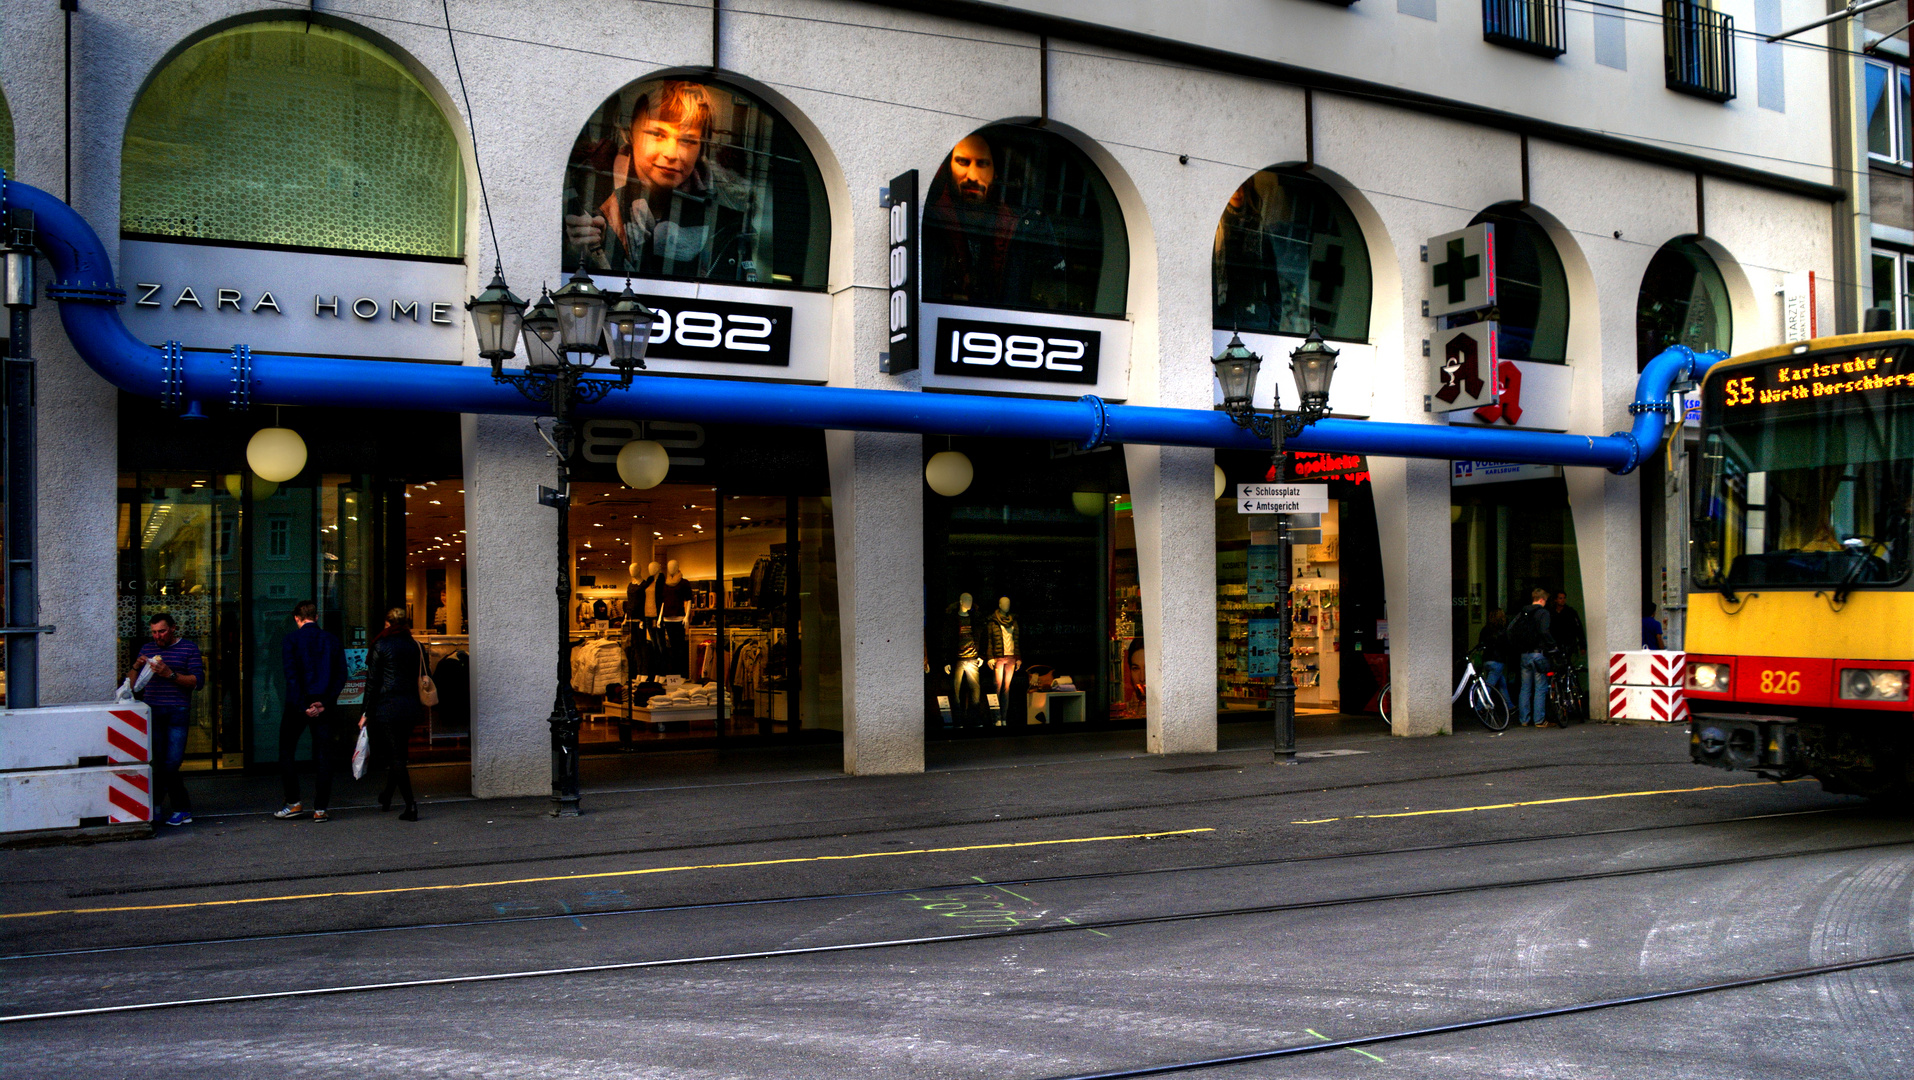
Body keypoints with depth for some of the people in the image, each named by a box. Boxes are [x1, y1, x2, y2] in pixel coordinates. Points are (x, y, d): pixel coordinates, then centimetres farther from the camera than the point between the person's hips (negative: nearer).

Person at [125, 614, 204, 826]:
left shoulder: (189, 649, 5)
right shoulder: (147, 649, 18)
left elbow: (198, 681, -4)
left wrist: (170, 675, -15)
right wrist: (136, 667, -3)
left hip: (177, 712, -4)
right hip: (151, 711, 4)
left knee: (170, 765, -8)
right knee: (157, 764, 2)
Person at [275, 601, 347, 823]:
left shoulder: (292, 640, -4)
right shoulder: (332, 641, 6)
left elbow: (291, 676, -12)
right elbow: (341, 676, 1)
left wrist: (302, 706, -11)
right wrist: (325, 703, -2)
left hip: (298, 706, -3)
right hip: (324, 707, 3)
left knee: (286, 752, 12)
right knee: (323, 756, 5)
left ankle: (294, 803, 11)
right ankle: (321, 809, 4)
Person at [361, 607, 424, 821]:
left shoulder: (381, 646, -6)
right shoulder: (416, 647, 7)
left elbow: (372, 681, -5)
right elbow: (422, 680, 9)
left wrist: (367, 713, -1)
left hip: (387, 707, -5)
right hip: (410, 707, 5)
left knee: (395, 757, -3)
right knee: (398, 754, 18)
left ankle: (410, 804, -12)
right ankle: (386, 797, 34)